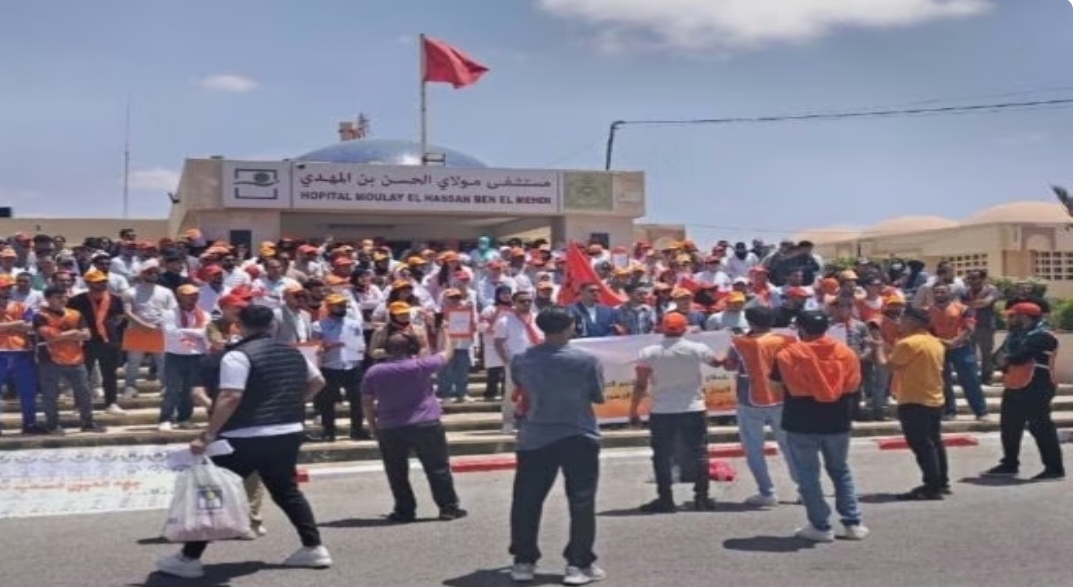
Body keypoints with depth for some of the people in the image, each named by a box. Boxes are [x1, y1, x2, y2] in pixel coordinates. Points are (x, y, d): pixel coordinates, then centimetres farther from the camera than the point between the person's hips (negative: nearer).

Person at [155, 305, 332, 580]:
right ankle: (314, 547, 17)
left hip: (246, 438, -6)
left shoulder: (238, 355, -11)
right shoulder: (293, 353, 11)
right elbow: (317, 382, 24)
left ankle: (189, 558, 6)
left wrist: (206, 436, -21)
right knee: (287, 491, 21)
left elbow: (231, 397, -22)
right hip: (289, 434, 7)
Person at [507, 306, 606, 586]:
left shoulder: (521, 360, -4)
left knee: (526, 501, 11)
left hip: (535, 439, 2)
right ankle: (579, 564, 6)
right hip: (579, 438, -2)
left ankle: (524, 562, 15)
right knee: (581, 503, 6)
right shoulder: (587, 360, -11)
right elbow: (599, 397, -1)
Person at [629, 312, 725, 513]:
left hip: (661, 412, -1)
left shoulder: (648, 353, -5)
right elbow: (717, 362, 17)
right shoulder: (698, 349, -2)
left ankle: (665, 500, 6)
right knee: (699, 453, 10)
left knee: (662, 456, 7)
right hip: (694, 410, 1)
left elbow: (640, 385, -6)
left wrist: (633, 410, 3)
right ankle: (701, 498, 9)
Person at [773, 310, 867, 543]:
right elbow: (853, 389, 7)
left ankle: (821, 527, 7)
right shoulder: (846, 353, 2)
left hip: (802, 424, -4)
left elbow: (775, 375, 7)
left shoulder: (790, 354, -9)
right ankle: (854, 523, 19)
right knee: (841, 471, 20)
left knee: (808, 475, 7)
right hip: (837, 423, 4)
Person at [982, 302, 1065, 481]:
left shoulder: (1042, 336, -16)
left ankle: (1055, 468, 2)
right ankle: (1010, 464, 26)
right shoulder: (1016, 334, 16)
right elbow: (1001, 354, 12)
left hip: (1035, 389, -10)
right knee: (1009, 427, 14)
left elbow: (1021, 356, -24)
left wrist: (1007, 360, -5)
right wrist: (1002, 359, -11)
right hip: (1014, 387, 10)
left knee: (1040, 427, -6)